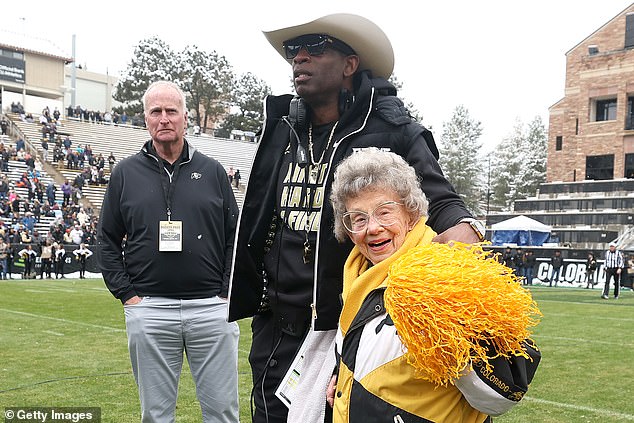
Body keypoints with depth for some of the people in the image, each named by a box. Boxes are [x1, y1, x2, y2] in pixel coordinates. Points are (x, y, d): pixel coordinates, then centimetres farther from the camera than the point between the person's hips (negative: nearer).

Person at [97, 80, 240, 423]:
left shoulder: (212, 171, 7)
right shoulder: (126, 173, 6)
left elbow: (235, 236, 8)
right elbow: (107, 240, 8)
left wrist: (227, 292, 0)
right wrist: (126, 293, -1)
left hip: (211, 308, 0)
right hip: (148, 310, 0)